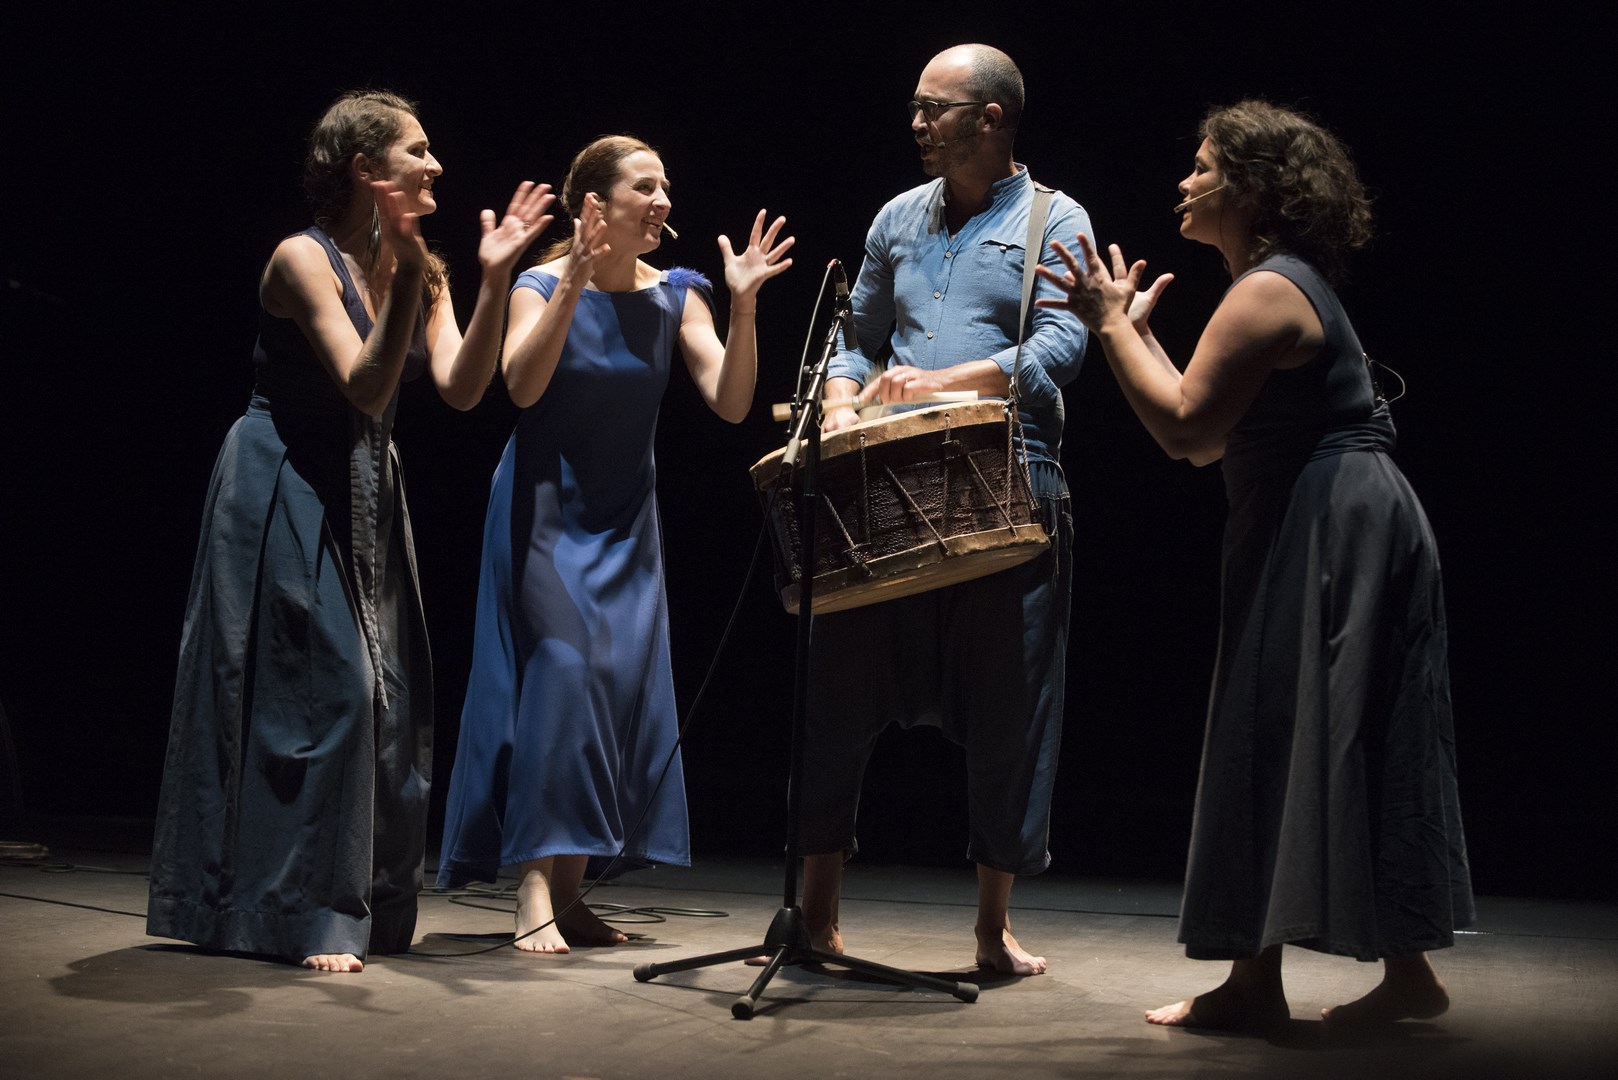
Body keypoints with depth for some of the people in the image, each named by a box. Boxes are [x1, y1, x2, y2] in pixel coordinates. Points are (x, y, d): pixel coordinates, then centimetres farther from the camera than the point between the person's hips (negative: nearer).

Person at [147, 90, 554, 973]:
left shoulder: (418, 271, 6)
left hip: (367, 495, 7)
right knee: (316, 687, -10)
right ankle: (307, 914, -3)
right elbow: (365, 389, -25)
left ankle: (368, 906, 17)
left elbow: (460, 389, -8)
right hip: (283, 492, -7)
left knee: (385, 694, 6)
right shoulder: (304, 259, -15)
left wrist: (492, 282, -17)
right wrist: (404, 283, -33)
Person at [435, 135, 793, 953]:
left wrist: (742, 308, -21)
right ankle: (534, 893, -16)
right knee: (559, 675, -16)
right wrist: (573, 284, -34)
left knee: (624, 686, 1)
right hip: (545, 509, -5)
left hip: (626, 519, 5)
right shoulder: (542, 286, -9)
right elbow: (523, 386, -27)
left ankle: (570, 893, 10)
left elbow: (730, 402, -8)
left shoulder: (676, 296, 1)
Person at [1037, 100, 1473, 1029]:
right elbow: (1210, 437, 16)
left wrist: (1112, 325, -11)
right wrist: (1136, 328, 19)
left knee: (1278, 742, -6)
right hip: (1346, 533, 11)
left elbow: (1185, 427, -20)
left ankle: (1256, 981, -1)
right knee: (1357, 755, 12)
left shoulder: (1267, 292, -14)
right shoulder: (1285, 283, 18)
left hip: (1329, 535, -11)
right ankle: (1408, 970, 18)